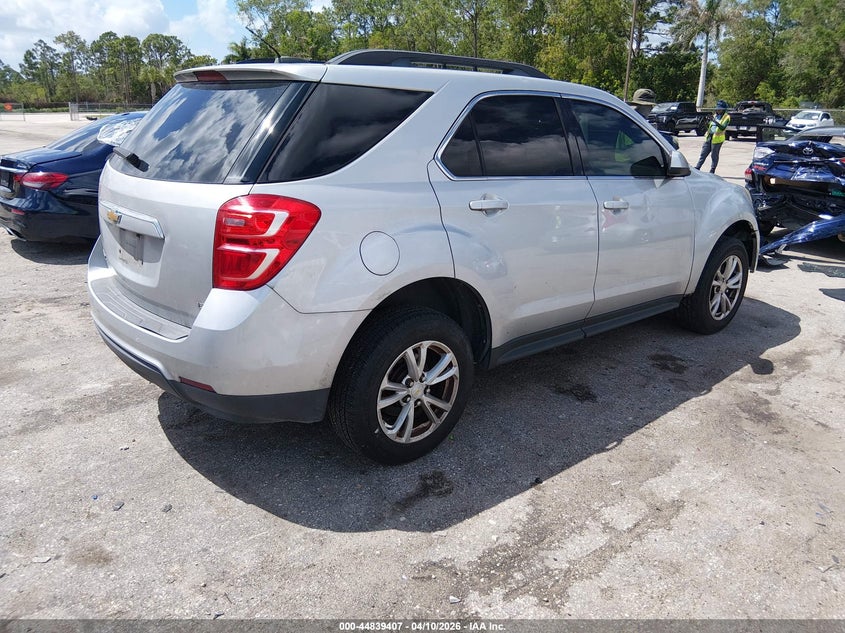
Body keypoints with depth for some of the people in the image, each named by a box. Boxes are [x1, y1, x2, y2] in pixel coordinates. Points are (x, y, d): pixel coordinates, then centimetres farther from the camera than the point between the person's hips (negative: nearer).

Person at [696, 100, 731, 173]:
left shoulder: (726, 117, -6)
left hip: (717, 138, -6)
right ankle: (697, 168, 12)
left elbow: (723, 127, -21)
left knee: (714, 155, 1)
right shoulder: (715, 115, 14)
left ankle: (712, 171, 9)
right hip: (709, 137, 6)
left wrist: (716, 122, -31)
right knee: (703, 153, 7)